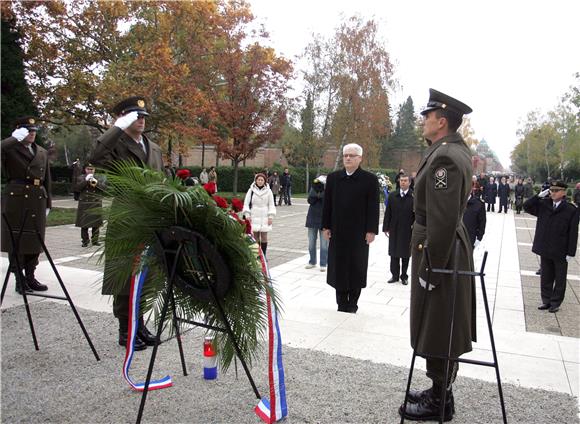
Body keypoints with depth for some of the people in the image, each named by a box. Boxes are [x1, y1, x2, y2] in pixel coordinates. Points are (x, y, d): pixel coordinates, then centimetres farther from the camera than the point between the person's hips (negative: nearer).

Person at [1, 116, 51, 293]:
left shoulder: (42, 152, 16)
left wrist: (48, 202, 14)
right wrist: (15, 138, -16)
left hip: (38, 200, 5)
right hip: (16, 198, -5)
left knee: (35, 239, 8)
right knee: (16, 240, 1)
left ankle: (30, 277, 18)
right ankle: (19, 279, 8)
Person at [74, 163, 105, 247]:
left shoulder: (98, 178, 13)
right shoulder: (81, 178, 8)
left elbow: (104, 187, -1)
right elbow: (77, 188, -6)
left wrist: (96, 183, -17)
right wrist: (86, 180, -14)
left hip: (96, 204, 2)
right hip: (84, 204, -1)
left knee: (96, 224, 4)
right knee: (84, 224, -1)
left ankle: (95, 240, 14)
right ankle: (85, 241, 8)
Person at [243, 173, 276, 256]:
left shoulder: (268, 191, 5)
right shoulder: (251, 190, 4)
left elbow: (271, 205, 8)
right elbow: (246, 203, 6)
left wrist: (271, 216, 1)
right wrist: (247, 214, -2)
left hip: (264, 217, 0)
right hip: (254, 217, 0)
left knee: (264, 236, 1)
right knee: (255, 236, 2)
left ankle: (263, 255, 9)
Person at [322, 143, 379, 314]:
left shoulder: (370, 179, -3)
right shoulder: (333, 178, 7)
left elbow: (373, 207, -5)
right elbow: (327, 204, 8)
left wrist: (371, 230, -9)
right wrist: (326, 226, 3)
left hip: (359, 233, -3)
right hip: (337, 232, 3)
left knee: (356, 268, 6)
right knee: (339, 267, 6)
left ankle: (353, 304, 18)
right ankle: (342, 304, 18)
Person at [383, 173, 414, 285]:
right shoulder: (392, 196, 5)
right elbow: (387, 213, 6)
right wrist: (386, 227, 3)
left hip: (407, 230, -3)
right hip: (394, 230, 3)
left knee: (405, 255, 8)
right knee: (394, 254, 9)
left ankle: (404, 276, 21)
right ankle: (395, 275, 21)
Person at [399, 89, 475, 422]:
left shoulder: (444, 157, -21)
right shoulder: (459, 151, 12)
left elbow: (443, 221, -25)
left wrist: (431, 269, -21)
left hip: (439, 251, -10)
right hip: (451, 247, 10)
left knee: (437, 332, 4)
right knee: (444, 330, 19)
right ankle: (440, 391, 35)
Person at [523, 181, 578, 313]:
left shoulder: (571, 210, -10)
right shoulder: (543, 205, 0)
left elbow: (573, 233, -9)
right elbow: (526, 206, 1)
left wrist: (571, 252, -11)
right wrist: (539, 196, -10)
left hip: (560, 252, -3)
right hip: (545, 249, 4)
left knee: (559, 279, 11)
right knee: (545, 277, 14)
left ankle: (556, 303, 23)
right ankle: (546, 301, 27)